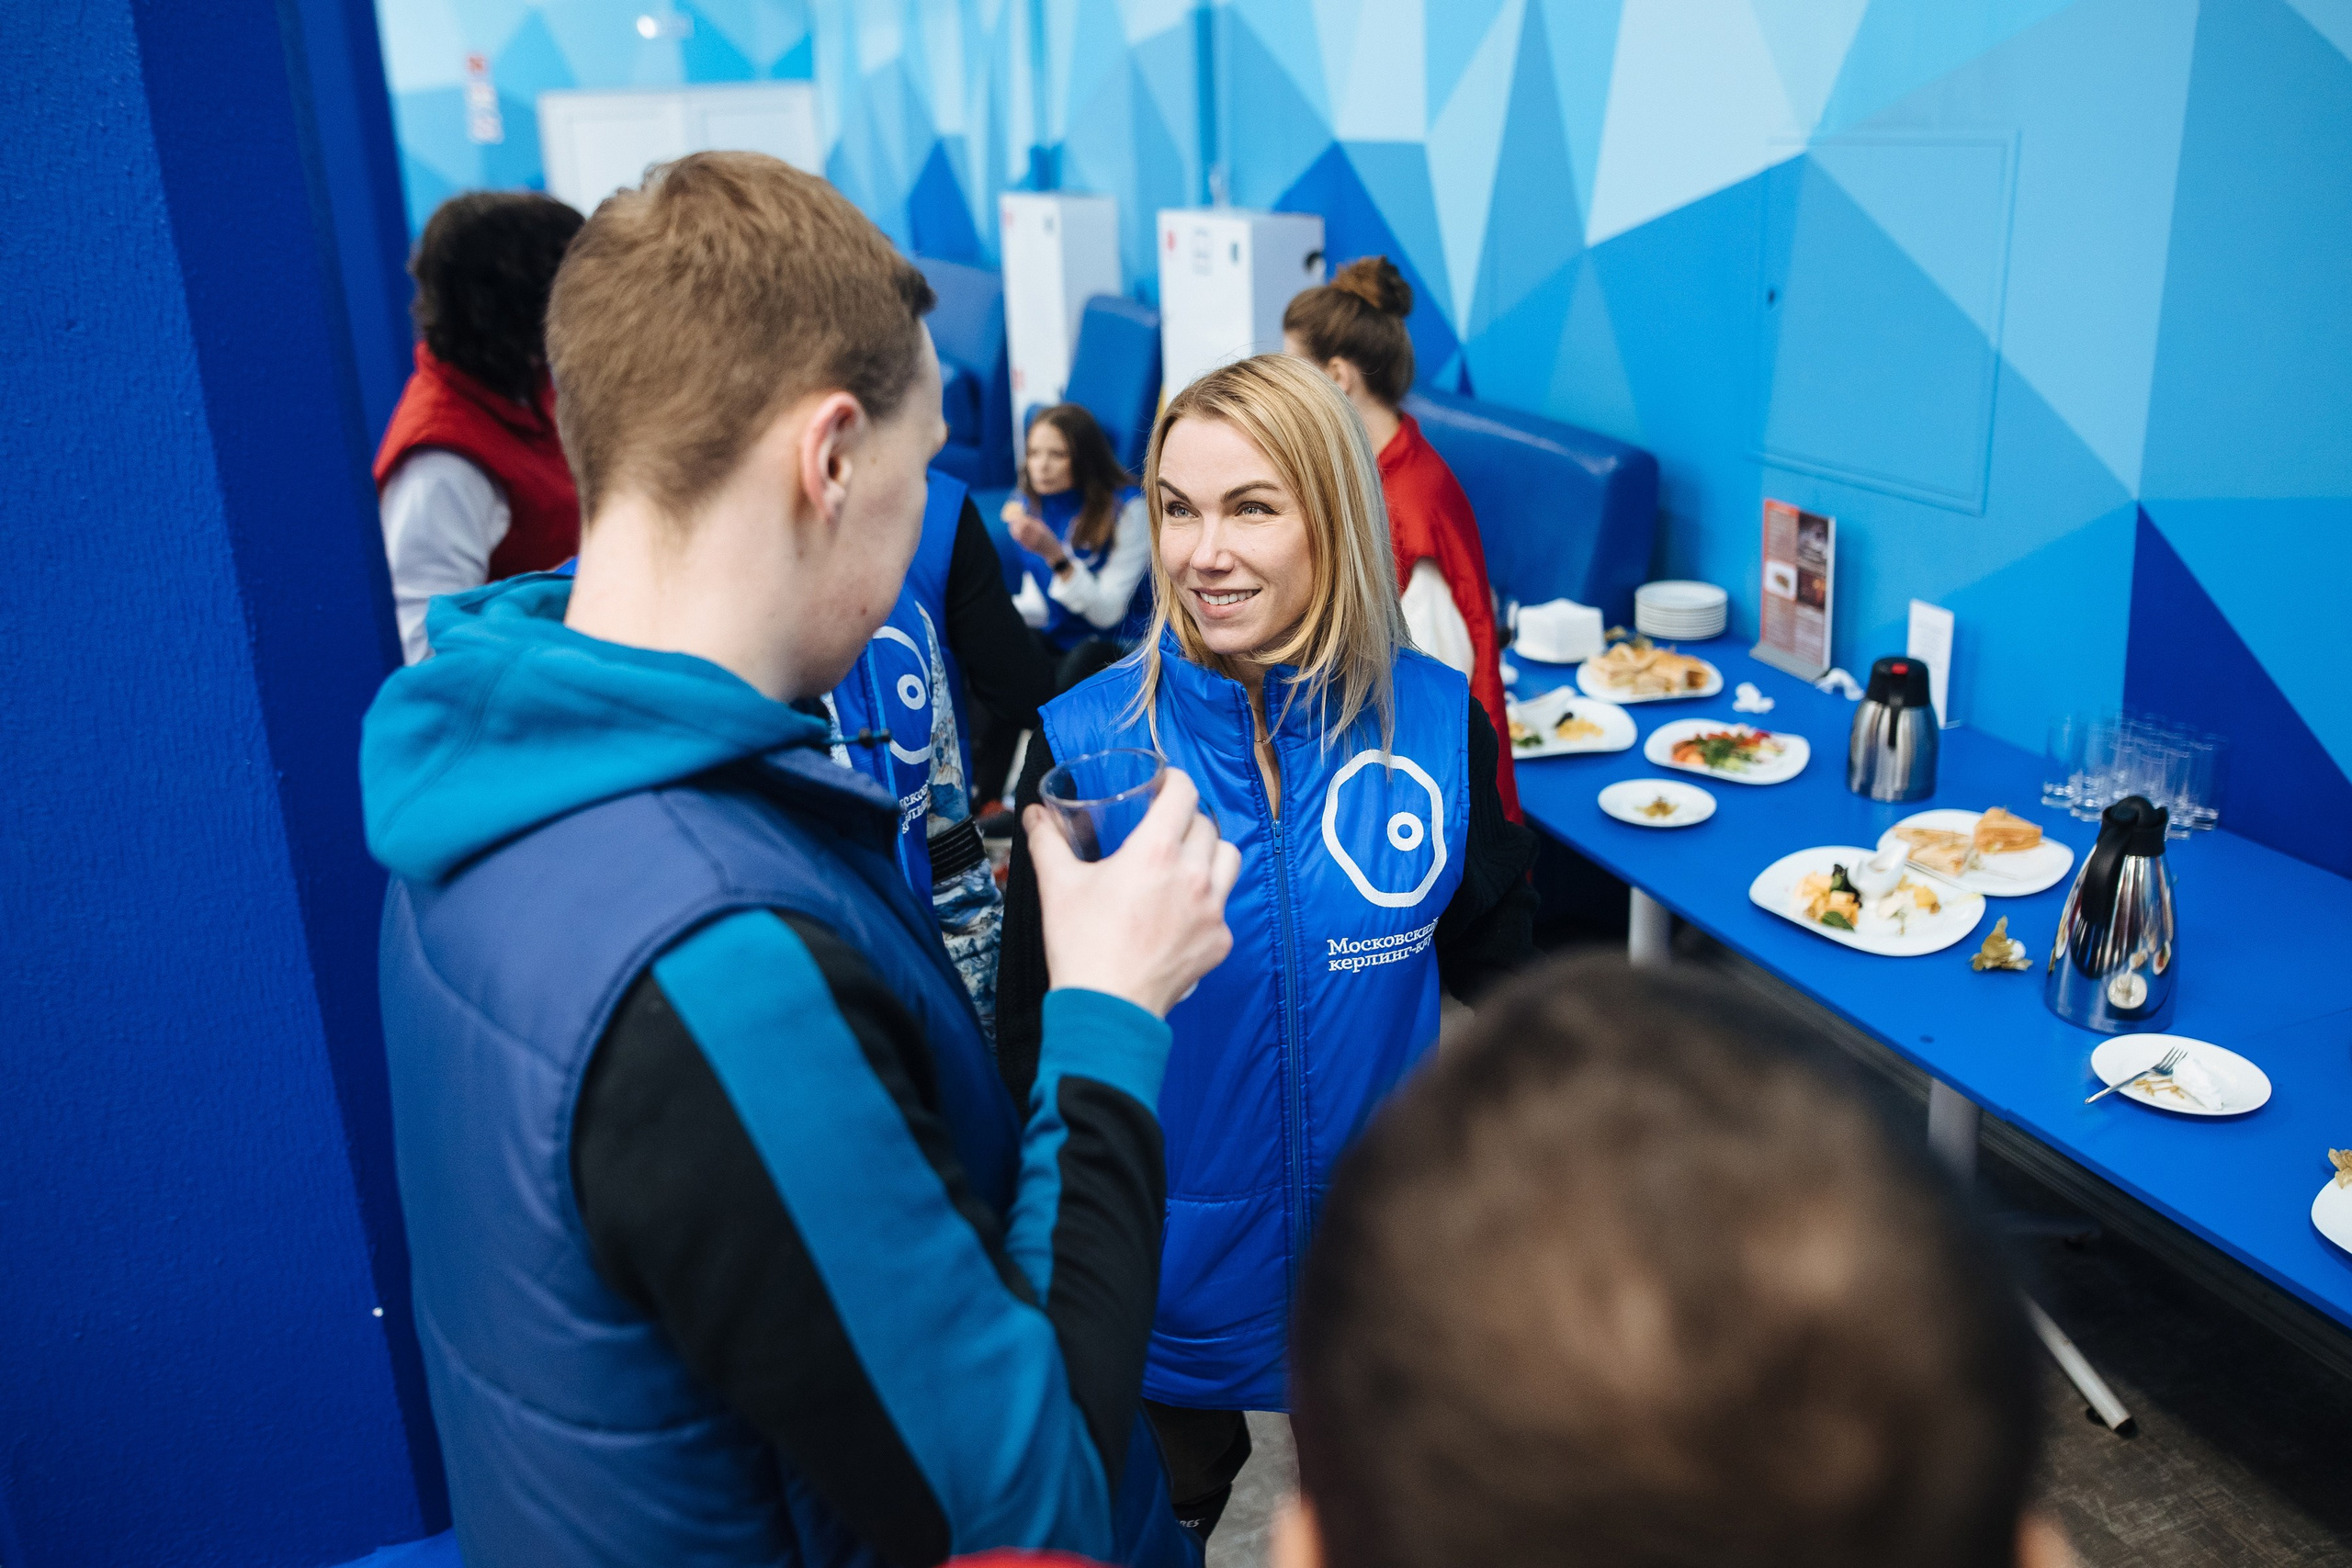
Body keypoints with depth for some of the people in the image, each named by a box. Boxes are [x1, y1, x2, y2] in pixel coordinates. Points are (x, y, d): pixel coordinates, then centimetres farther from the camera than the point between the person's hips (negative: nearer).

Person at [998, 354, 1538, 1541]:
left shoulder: (1439, 720, -12)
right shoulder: (1087, 746, -16)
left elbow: (1494, 967, 0)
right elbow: (1033, 1033, -7)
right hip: (1171, 1263, -1)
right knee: (1161, 1513, 23)